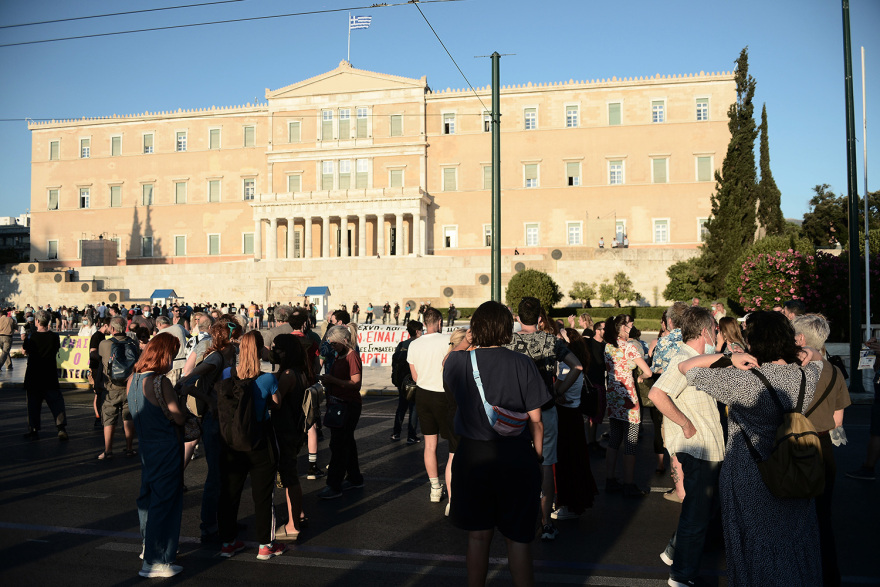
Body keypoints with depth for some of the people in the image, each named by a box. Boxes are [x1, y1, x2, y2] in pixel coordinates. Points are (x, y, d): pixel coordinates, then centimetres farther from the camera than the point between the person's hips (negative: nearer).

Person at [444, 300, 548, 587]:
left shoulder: (461, 361, -7)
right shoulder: (522, 363, -9)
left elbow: (446, 366, 20)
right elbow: (535, 419, -6)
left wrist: (466, 340, 24)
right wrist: (537, 455, 7)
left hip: (474, 458, 1)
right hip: (517, 457, -1)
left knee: (478, 536, 15)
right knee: (517, 539, 11)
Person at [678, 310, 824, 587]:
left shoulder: (742, 380, -23)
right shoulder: (808, 376, -9)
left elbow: (685, 367, -15)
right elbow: (817, 358, 16)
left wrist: (729, 356, -19)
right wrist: (801, 354, -5)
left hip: (749, 481, -4)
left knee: (754, 548, 15)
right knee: (795, 544, 23)